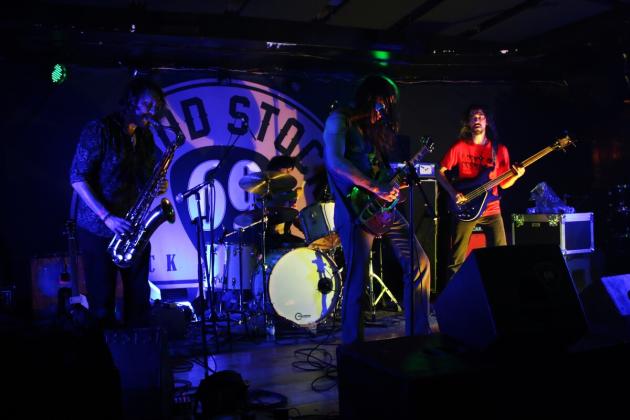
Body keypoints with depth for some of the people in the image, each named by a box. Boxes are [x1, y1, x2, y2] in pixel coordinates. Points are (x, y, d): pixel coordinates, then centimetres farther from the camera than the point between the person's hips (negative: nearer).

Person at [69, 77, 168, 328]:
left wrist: (158, 186, -5)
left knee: (139, 299, 8)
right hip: (98, 229, -5)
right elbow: (77, 178, -13)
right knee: (102, 303, 1)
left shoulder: (145, 136, 11)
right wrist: (107, 217, -20)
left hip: (134, 229, 6)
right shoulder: (99, 130, -9)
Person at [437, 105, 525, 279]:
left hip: (492, 210, 2)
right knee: (457, 260, -1)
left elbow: (503, 183, 9)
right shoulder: (459, 147, 0)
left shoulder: (499, 149, 6)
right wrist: (453, 193, -12)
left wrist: (516, 175, -12)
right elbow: (440, 172, 2)